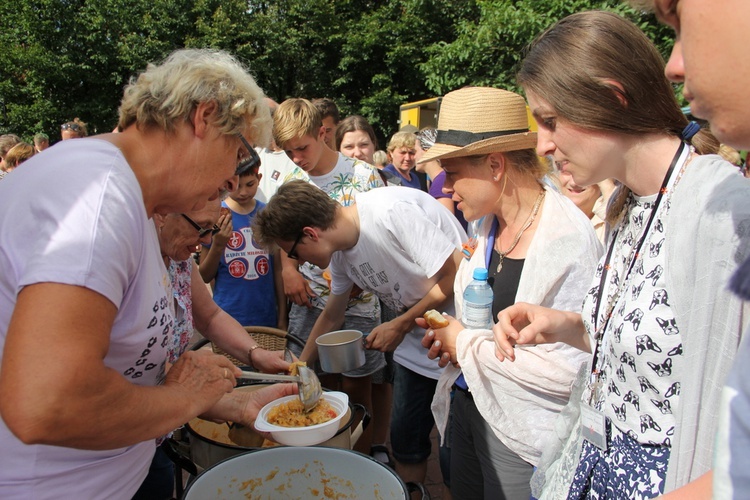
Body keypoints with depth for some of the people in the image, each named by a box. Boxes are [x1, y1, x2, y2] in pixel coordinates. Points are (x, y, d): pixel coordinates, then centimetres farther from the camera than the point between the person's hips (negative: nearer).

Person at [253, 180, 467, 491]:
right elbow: (331, 317, 16)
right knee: (405, 441, 14)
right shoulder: (340, 251, 1)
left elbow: (456, 275, -23)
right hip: (415, 346, 7)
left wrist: (401, 325, -15)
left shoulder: (393, 211, -25)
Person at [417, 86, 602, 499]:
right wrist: (450, 333, -2)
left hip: (523, 435, -7)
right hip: (465, 406, 7)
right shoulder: (487, 223, 2)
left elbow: (569, 368, -27)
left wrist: (468, 345, -18)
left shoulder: (569, 240, -23)